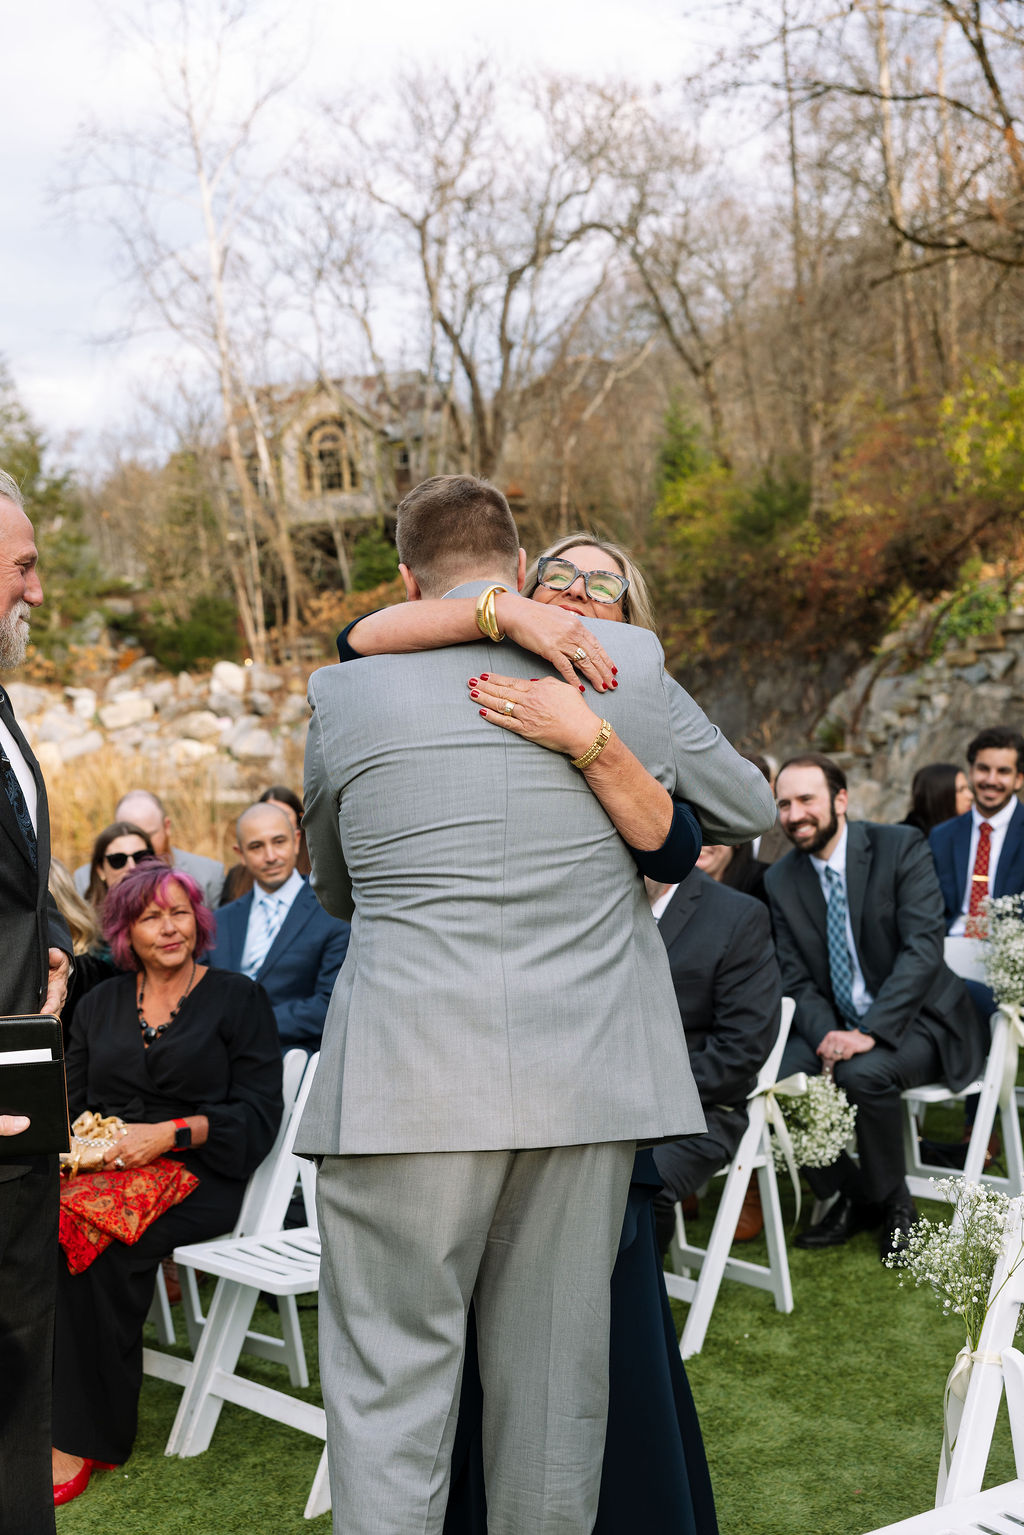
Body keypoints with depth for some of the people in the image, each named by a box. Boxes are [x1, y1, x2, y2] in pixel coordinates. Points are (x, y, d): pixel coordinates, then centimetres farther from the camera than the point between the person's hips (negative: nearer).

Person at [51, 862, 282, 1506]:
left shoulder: (237, 998, 6)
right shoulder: (100, 1004, 19)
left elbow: (258, 1113, -2)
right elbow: (71, 1099, 17)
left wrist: (170, 1133, -15)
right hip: (104, 1166, 4)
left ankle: (85, 1440, -23)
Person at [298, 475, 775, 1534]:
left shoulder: (346, 692, 5)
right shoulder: (630, 664, 5)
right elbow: (750, 808, 20)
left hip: (412, 1077, -2)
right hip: (588, 1076, 2)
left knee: (390, 1374, 5)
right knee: (554, 1369, 13)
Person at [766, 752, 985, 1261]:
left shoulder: (902, 847, -10)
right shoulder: (781, 879, 3)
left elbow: (924, 948, -19)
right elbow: (795, 977, 1)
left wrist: (870, 1032, -28)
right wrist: (825, 1034, -20)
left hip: (912, 1019, -4)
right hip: (836, 1024, 5)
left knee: (864, 1074, -34)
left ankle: (894, 1203, -6)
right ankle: (851, 1198, 2)